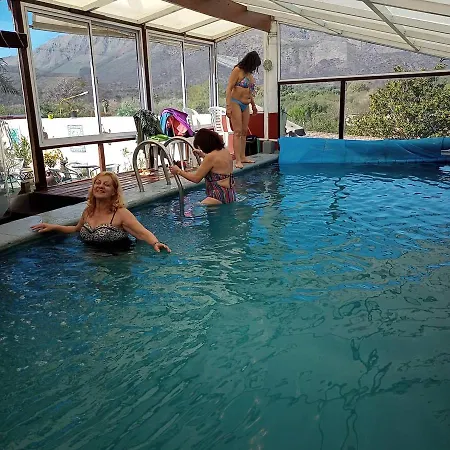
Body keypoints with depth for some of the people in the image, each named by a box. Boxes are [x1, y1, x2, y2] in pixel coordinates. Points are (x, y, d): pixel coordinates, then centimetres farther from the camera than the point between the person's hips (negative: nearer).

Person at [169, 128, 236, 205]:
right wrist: (203, 155, 44)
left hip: (219, 198, -10)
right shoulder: (226, 151, 11)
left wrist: (179, 171, 4)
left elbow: (196, 178, -9)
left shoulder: (211, 156, -14)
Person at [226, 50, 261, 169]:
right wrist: (228, 106, -21)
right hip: (236, 103, -8)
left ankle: (243, 157, 11)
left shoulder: (250, 74, 14)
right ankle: (238, 160, -13)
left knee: (244, 131, 6)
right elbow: (229, 88, -13)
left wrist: (253, 105, 27)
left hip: (246, 105, 8)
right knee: (237, 131, -11)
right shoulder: (237, 70, -8)